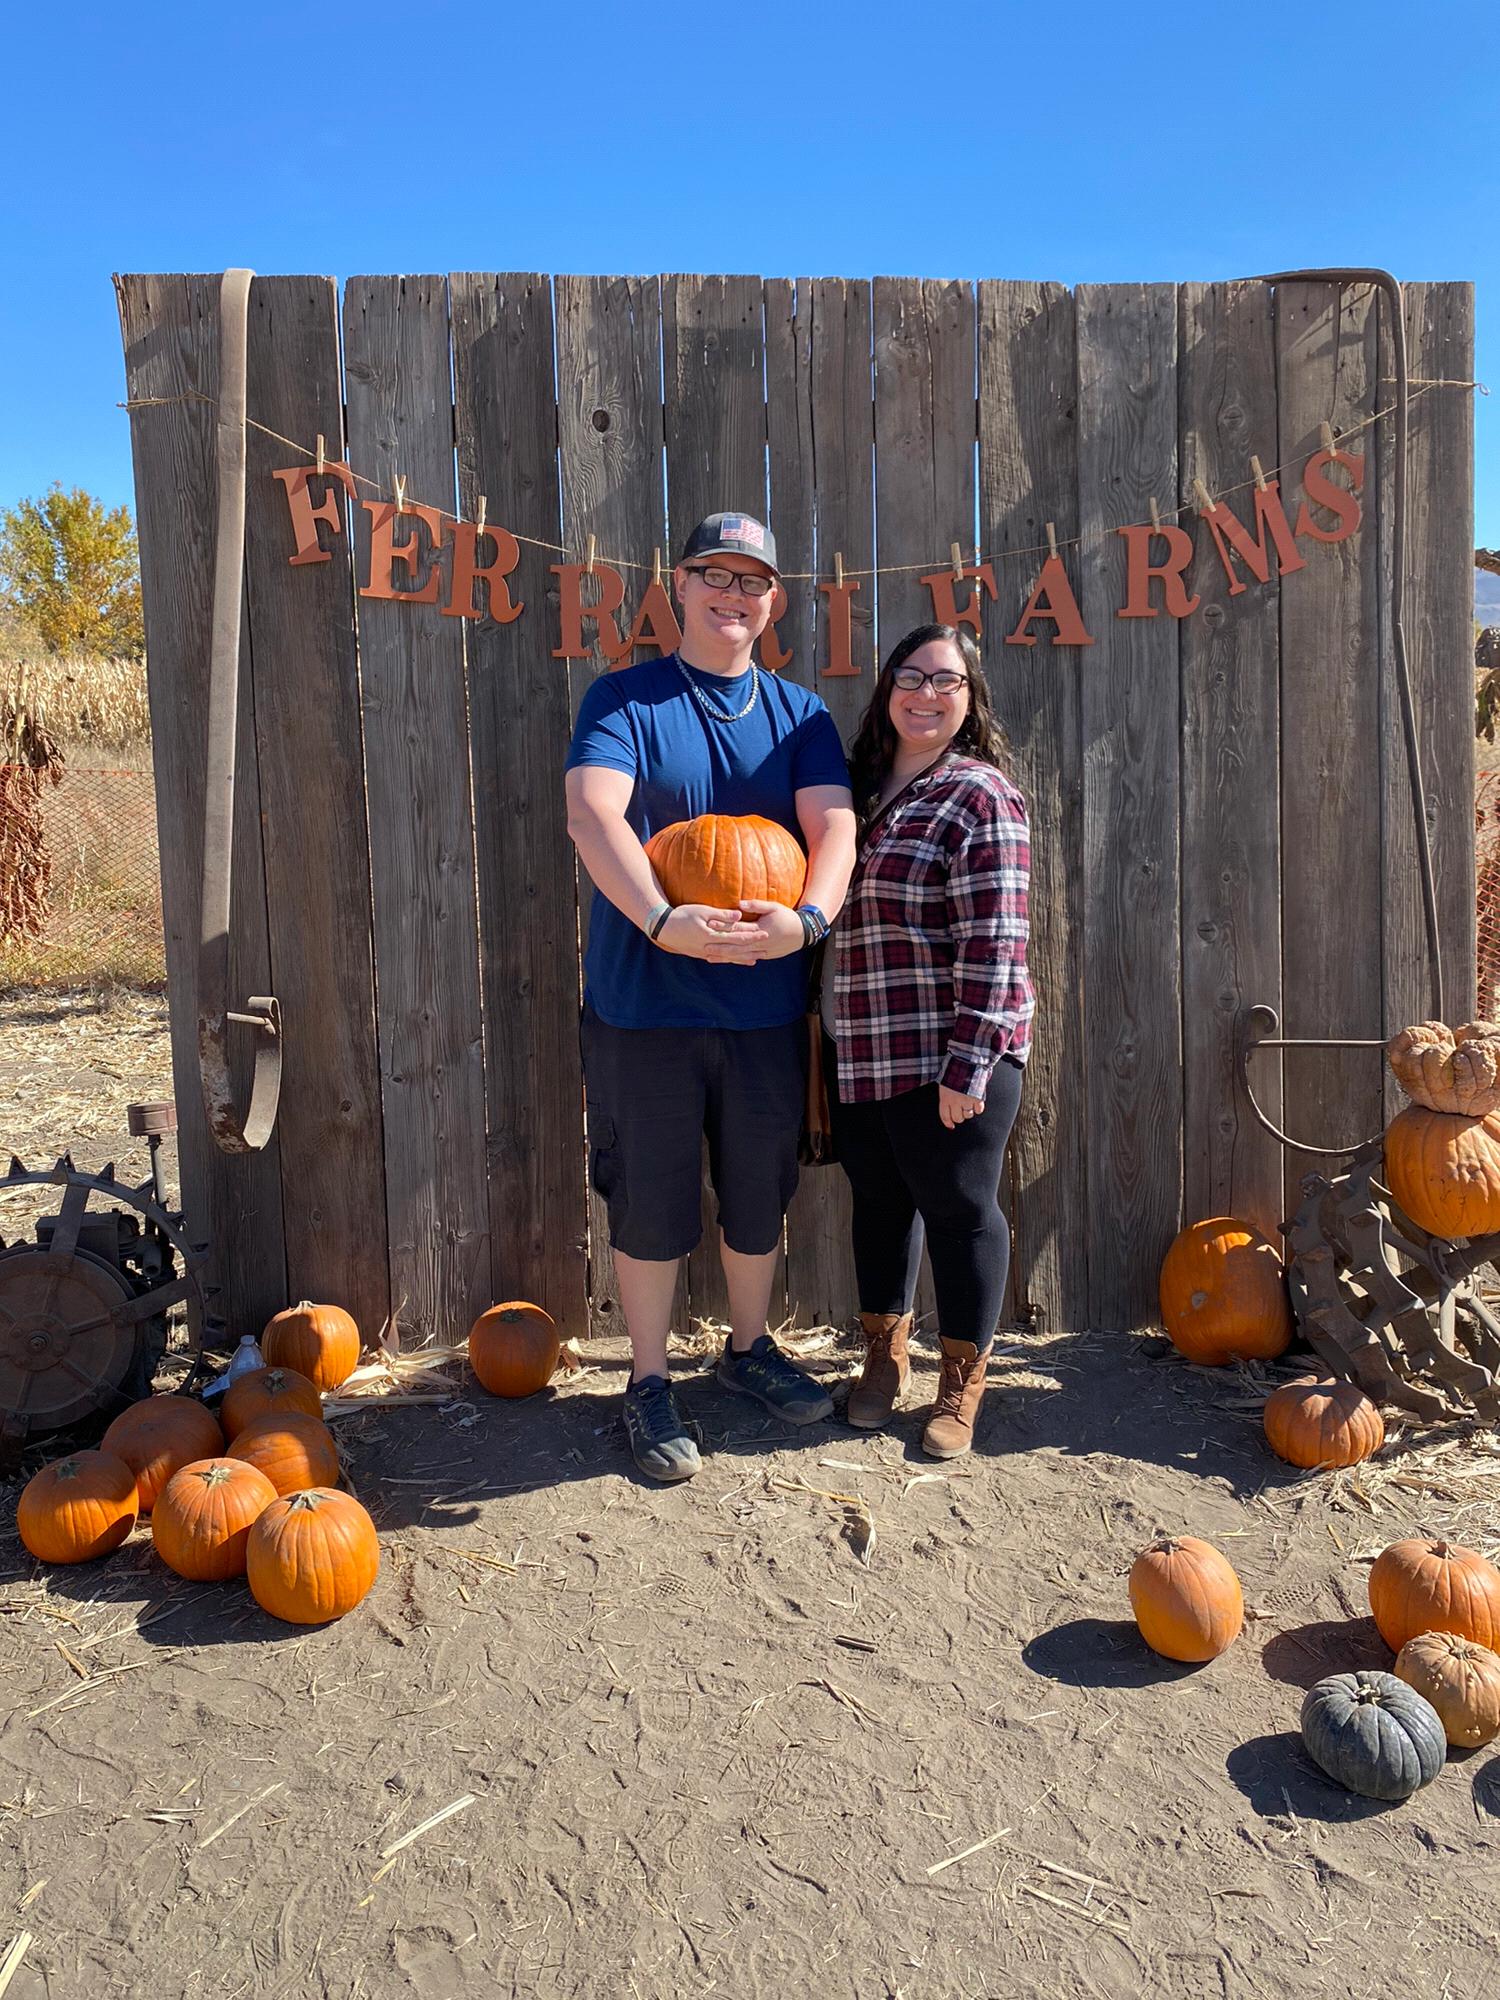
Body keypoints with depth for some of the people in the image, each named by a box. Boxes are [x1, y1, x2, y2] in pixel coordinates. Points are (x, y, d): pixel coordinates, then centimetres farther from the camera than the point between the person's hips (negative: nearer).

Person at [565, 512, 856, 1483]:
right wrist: (662, 919, -34)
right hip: (644, 1003, -3)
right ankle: (650, 1383, 26)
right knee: (652, 1201, 7)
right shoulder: (624, 699, -1)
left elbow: (834, 827, -5)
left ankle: (749, 1347, 40)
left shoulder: (800, 713, 8)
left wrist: (807, 918, -26)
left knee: (761, 1192, 16)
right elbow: (592, 813, -18)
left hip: (767, 1004, 3)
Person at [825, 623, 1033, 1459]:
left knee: (957, 1208, 6)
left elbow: (993, 944, -16)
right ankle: (886, 1356, 37)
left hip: (947, 1055, -7)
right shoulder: (862, 787, 12)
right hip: (861, 1054, 7)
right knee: (879, 1200, 17)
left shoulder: (978, 796, -10)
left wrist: (967, 1065, -21)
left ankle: (963, 1382, 24)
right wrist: (836, 1040, 14)